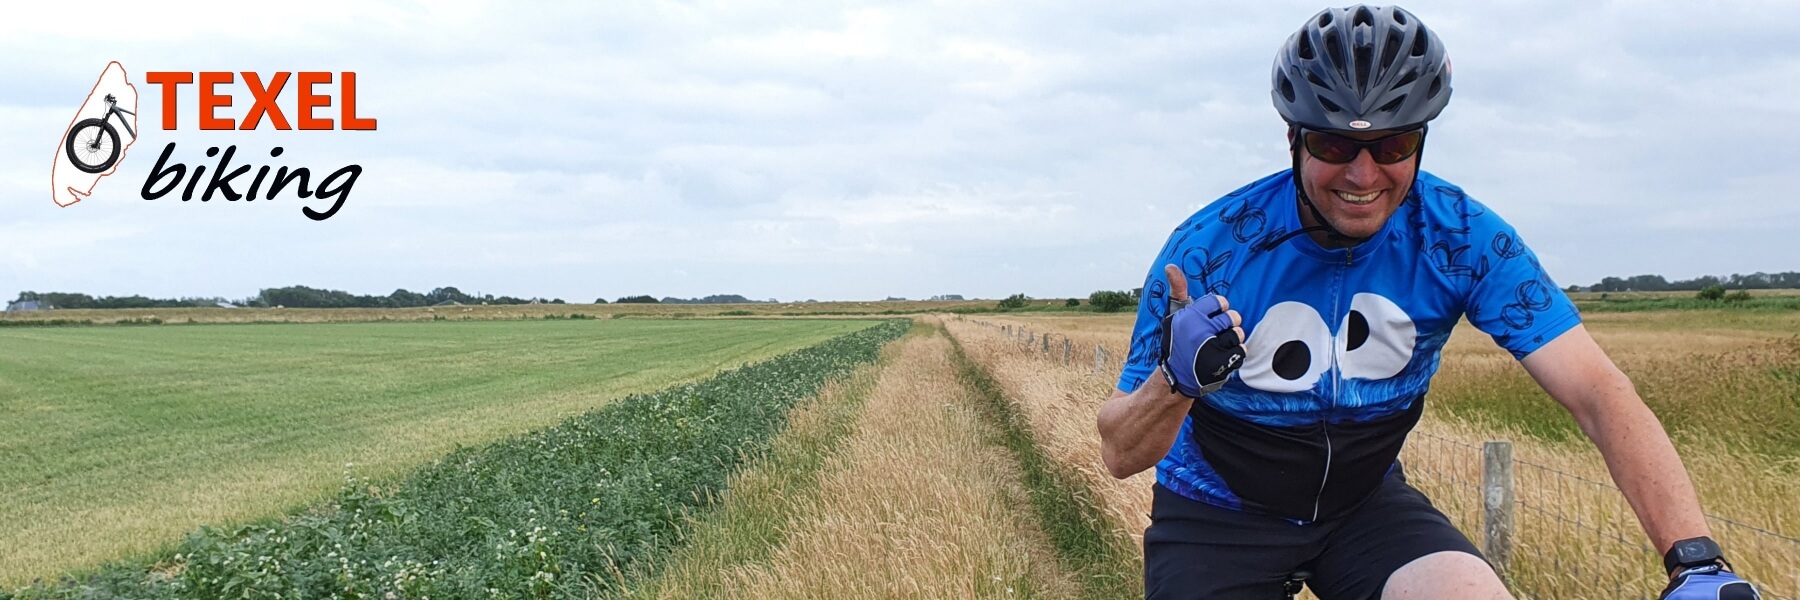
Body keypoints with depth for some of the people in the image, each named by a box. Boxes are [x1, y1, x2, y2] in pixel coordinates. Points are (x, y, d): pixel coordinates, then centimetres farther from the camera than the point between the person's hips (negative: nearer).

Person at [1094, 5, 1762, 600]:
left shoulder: (1463, 238, -16)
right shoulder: (1210, 247, -23)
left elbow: (1600, 392, -21)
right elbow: (1119, 452, -19)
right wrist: (1176, 380, -43)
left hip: (1363, 500, 2)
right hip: (1219, 514, -1)